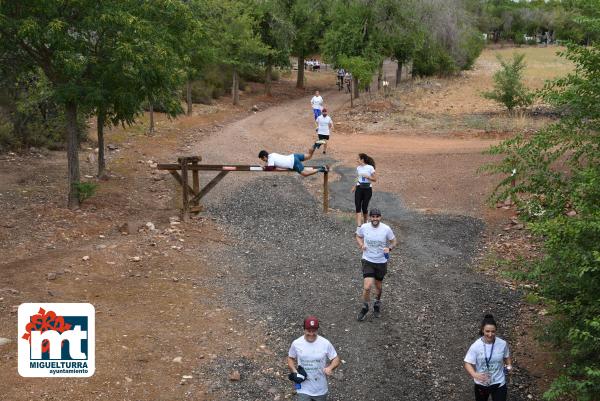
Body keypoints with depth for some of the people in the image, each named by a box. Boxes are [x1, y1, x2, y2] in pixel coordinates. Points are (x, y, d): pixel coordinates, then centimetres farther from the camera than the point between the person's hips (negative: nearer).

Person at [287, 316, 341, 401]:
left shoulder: (325, 343, -12)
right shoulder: (296, 343, -9)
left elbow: (336, 359, -4)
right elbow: (290, 358, 7)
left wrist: (330, 368, -25)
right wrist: (294, 371, -11)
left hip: (320, 388, 1)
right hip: (303, 388, -1)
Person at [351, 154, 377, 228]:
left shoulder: (370, 168, -9)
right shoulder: (358, 168, 7)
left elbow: (375, 179, -7)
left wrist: (367, 176, -19)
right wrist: (354, 187, 11)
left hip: (367, 189, -4)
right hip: (359, 188, 4)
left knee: (364, 207, 2)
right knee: (358, 206, -9)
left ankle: (365, 222, 28)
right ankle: (359, 225, -13)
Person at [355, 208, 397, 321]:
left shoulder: (386, 229, -12)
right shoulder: (364, 227, -10)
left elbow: (393, 241, 2)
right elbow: (358, 236, 11)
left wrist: (389, 248, -18)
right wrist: (361, 244, -8)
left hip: (381, 262, 1)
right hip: (368, 261, -1)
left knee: (378, 286, 18)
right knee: (367, 287, -13)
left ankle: (377, 302, 48)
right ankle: (365, 307, 13)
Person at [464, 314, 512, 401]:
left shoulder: (502, 344, -14)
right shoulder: (475, 346, -20)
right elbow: (468, 364, -17)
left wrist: (509, 365, -14)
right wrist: (475, 375, -37)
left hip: (499, 383, 0)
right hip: (481, 384, 0)